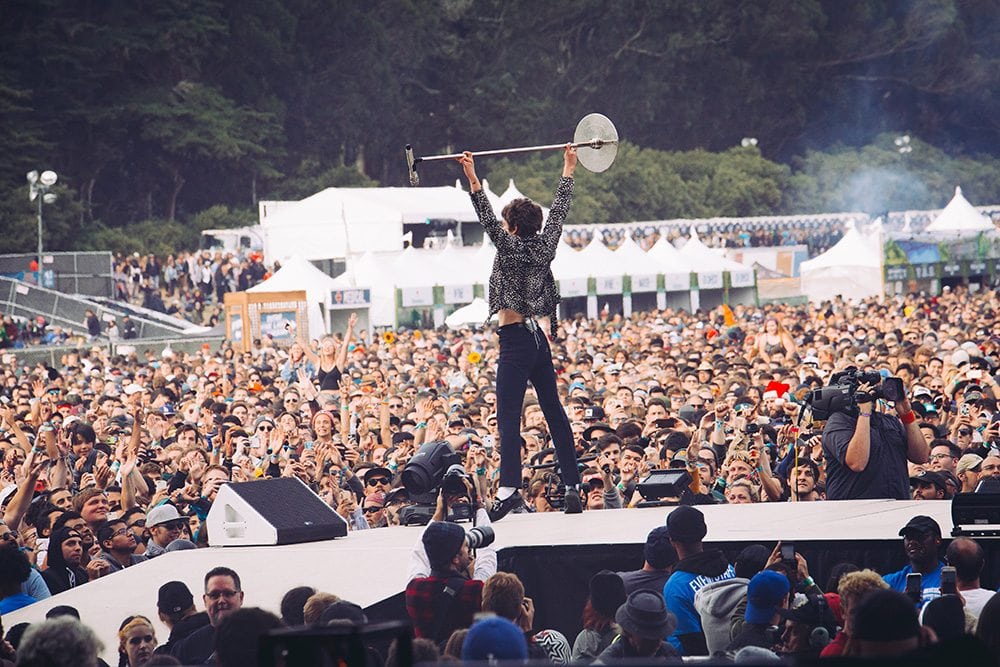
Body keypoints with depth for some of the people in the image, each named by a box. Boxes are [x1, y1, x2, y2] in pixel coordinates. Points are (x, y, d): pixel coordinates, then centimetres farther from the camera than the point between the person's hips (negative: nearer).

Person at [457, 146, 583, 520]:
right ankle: (572, 486, 11)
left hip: (515, 341, -7)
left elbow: (487, 218, -19)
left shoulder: (509, 248, -8)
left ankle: (509, 488, -24)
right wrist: (569, 169, 26)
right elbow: (560, 208, 17)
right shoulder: (545, 247, 7)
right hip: (542, 338, 7)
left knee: (509, 416, -12)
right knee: (554, 412, 11)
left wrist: (473, 180, -23)